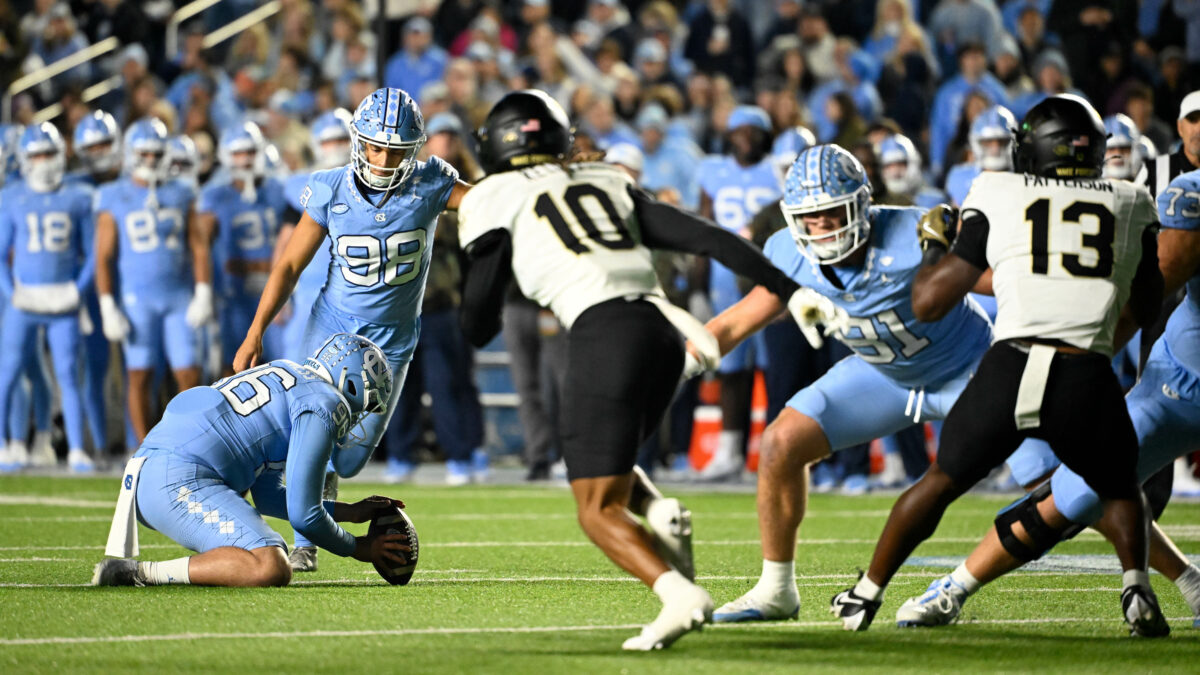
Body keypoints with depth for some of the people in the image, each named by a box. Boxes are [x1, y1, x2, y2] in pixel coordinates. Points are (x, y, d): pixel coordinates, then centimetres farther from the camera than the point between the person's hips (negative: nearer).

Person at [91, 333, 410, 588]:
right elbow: (303, 515, -4)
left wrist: (351, 512, 36)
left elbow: (269, 497, 34)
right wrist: (358, 548, 13)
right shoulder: (325, 404, 0)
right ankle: (141, 573, -23)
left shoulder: (288, 379, 30)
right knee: (272, 571, -22)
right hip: (179, 483, -10)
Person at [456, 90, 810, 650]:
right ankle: (660, 512, -4)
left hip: (603, 334, -6)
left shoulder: (496, 199, 11)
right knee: (608, 463, 28)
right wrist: (790, 290, 16)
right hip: (661, 327, 6)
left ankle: (679, 595, -23)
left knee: (599, 509, 1)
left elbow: (479, 326, 10)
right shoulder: (608, 183, 24)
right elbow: (706, 238, 16)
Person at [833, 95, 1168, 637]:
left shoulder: (997, 196, 12)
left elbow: (927, 301, 14)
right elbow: (1146, 310, 32)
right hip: (1088, 378, 0)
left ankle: (865, 594, 29)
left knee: (942, 480, 23)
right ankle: (1137, 587, 3)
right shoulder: (1131, 205, 17)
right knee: (1119, 488, 27)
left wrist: (934, 245, 32)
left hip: (1008, 368, 0)